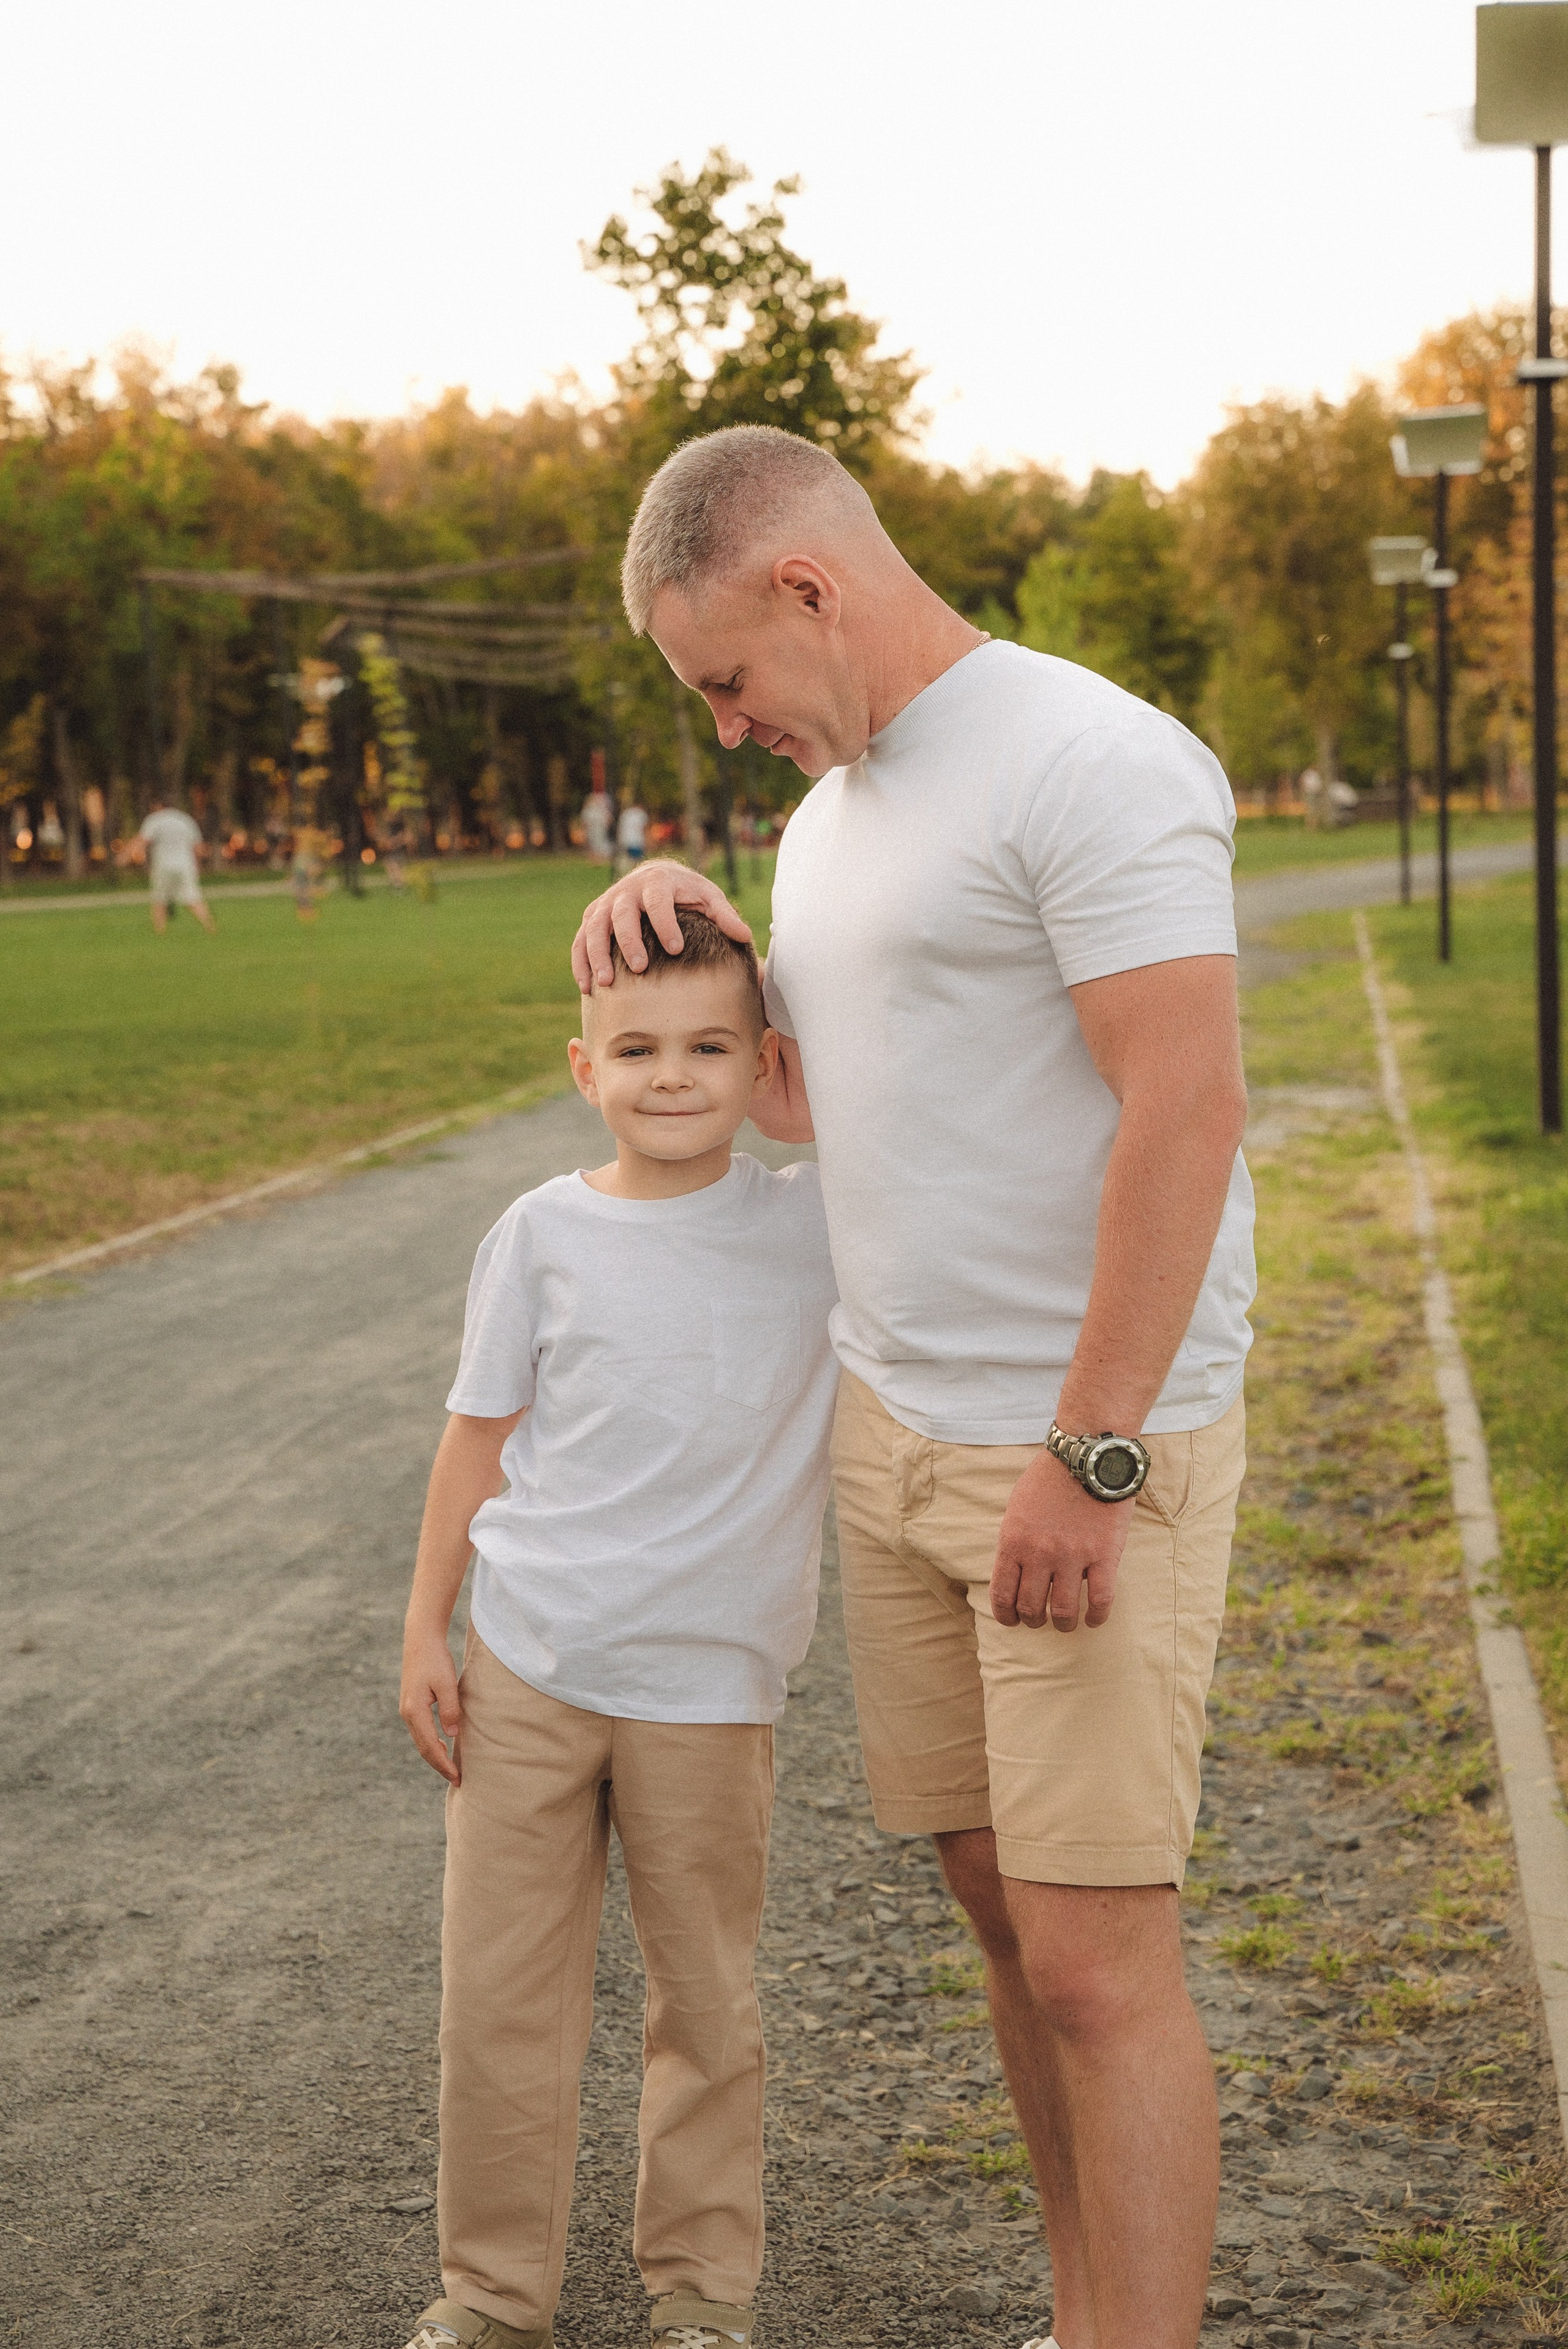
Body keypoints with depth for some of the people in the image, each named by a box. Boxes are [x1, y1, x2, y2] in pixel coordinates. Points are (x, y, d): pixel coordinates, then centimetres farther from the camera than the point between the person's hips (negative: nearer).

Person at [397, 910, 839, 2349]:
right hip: (525, 1664, 1)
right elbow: (479, 1439, 6)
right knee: (499, 1989, 6)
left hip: (707, 1683, -1)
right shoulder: (545, 1234, 1)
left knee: (707, 2000, 9)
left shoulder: (822, 1220, -2)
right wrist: (424, 1631, 5)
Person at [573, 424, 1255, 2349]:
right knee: (1004, 1908, 13)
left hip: (1096, 1453, -8)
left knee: (1096, 1957, -7)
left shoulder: (1089, 764, -14)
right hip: (894, 1429, 9)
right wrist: (672, 942, 7)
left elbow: (1184, 1117, -21)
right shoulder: (832, 806, 16)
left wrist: (1086, 1460, -21)